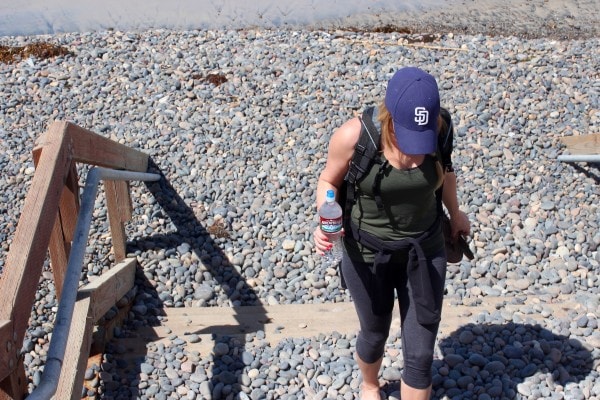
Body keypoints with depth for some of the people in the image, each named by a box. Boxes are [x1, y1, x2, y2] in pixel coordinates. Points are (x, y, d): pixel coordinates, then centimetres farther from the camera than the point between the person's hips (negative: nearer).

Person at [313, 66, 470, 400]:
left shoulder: (439, 127, -16)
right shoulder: (353, 135, -25)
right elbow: (329, 181, -7)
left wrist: (455, 213, 21)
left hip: (424, 251, 1)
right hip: (368, 254, -1)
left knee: (420, 353, 4)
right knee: (375, 335, 22)